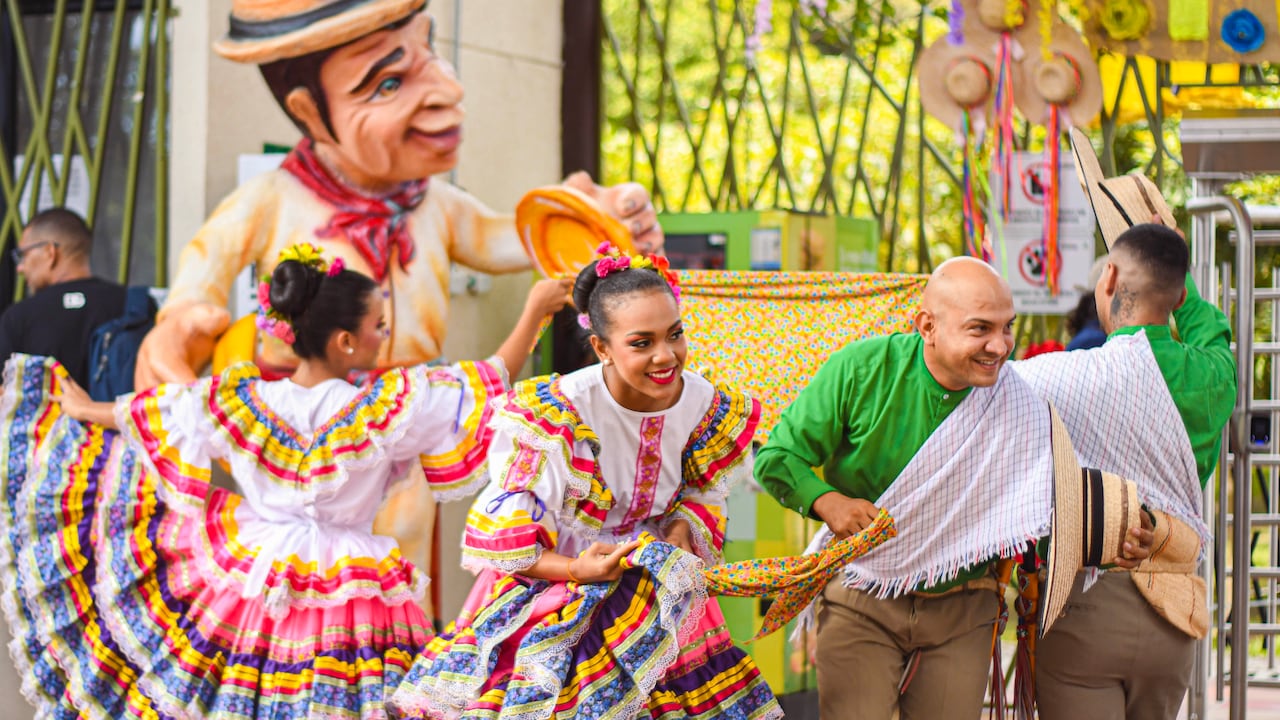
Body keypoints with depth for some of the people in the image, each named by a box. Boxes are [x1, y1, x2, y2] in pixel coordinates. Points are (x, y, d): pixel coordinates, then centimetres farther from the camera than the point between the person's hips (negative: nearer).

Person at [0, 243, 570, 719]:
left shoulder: (236, 402, -5)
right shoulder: (389, 409, -16)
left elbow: (149, 414, 13)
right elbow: (491, 385, -7)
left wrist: (86, 411, 32)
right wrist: (534, 313, 4)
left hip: (249, 583, 4)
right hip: (347, 597, -3)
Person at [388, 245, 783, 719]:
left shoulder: (708, 406, -10)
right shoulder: (558, 414, -24)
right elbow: (500, 537, -18)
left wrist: (682, 528, -13)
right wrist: (579, 569, -31)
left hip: (659, 591, 4)